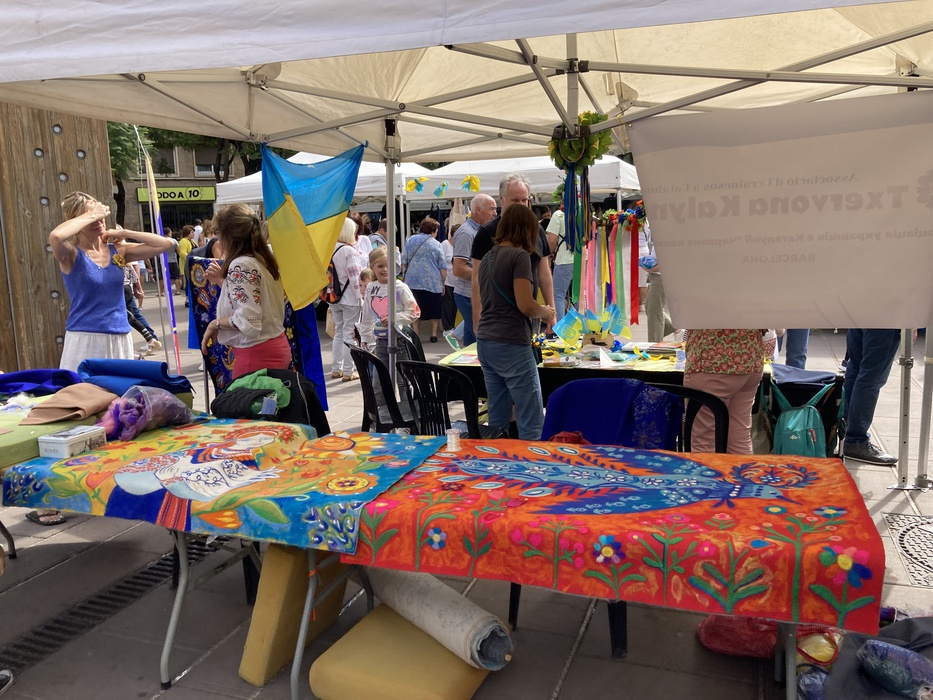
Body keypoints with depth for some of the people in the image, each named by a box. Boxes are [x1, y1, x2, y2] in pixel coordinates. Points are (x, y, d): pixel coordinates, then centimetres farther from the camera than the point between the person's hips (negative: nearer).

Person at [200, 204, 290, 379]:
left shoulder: (240, 266, -17)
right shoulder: (262, 259, 9)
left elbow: (248, 320, -24)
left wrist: (215, 323, -9)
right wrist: (223, 280, 14)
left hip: (257, 354, -9)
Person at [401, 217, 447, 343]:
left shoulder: (410, 240, 4)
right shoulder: (436, 245, 0)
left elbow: (404, 262, 5)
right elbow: (443, 267, -2)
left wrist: (405, 275, 16)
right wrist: (443, 284, 6)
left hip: (413, 281, 1)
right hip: (433, 282, -1)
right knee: (434, 309, 12)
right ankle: (434, 334, 16)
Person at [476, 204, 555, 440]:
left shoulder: (487, 257, 15)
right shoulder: (519, 256, -9)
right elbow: (525, 305, -17)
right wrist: (545, 312, 3)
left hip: (485, 342, 8)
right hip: (511, 343, -8)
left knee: (497, 419, 13)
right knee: (531, 422, -3)